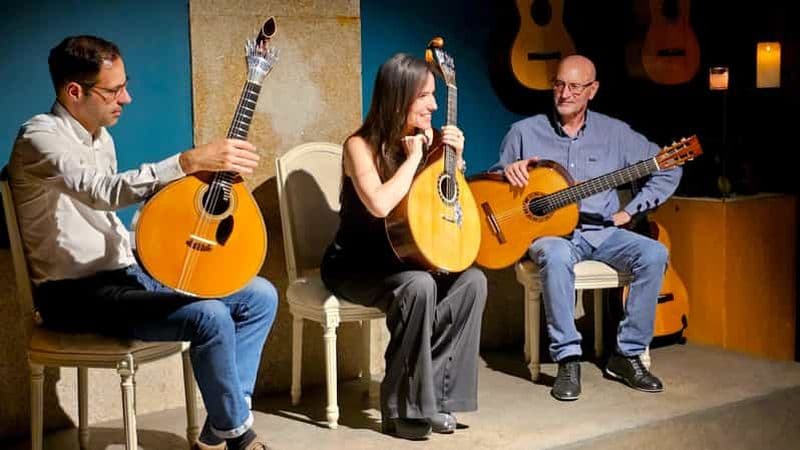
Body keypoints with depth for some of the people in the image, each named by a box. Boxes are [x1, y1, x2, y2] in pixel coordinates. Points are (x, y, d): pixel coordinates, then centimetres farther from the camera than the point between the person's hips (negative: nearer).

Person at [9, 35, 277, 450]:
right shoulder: (40, 138, -17)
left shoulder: (99, 135, 13)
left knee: (260, 296, 0)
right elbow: (104, 192, -35)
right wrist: (192, 161, -42)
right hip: (76, 292, -9)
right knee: (210, 317, -30)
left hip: (123, 273, 9)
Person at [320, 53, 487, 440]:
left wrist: (455, 159, -5)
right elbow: (379, 205, -32)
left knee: (472, 280, -19)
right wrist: (413, 157, -20)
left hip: (399, 260, 6)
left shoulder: (424, 139, 3)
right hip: (353, 267, -6)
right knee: (419, 286, -34)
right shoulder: (361, 145, -14)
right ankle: (404, 408, -20)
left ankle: (435, 392, -13)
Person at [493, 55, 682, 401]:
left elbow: (668, 170, 10)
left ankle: (628, 354, -13)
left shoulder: (614, 132, 7)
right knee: (556, 256, -39)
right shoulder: (525, 132, 5)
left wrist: (629, 211, 2)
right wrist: (509, 171, -11)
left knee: (654, 254, -24)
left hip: (602, 231, 3)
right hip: (548, 231, -2)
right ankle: (568, 359, -28)